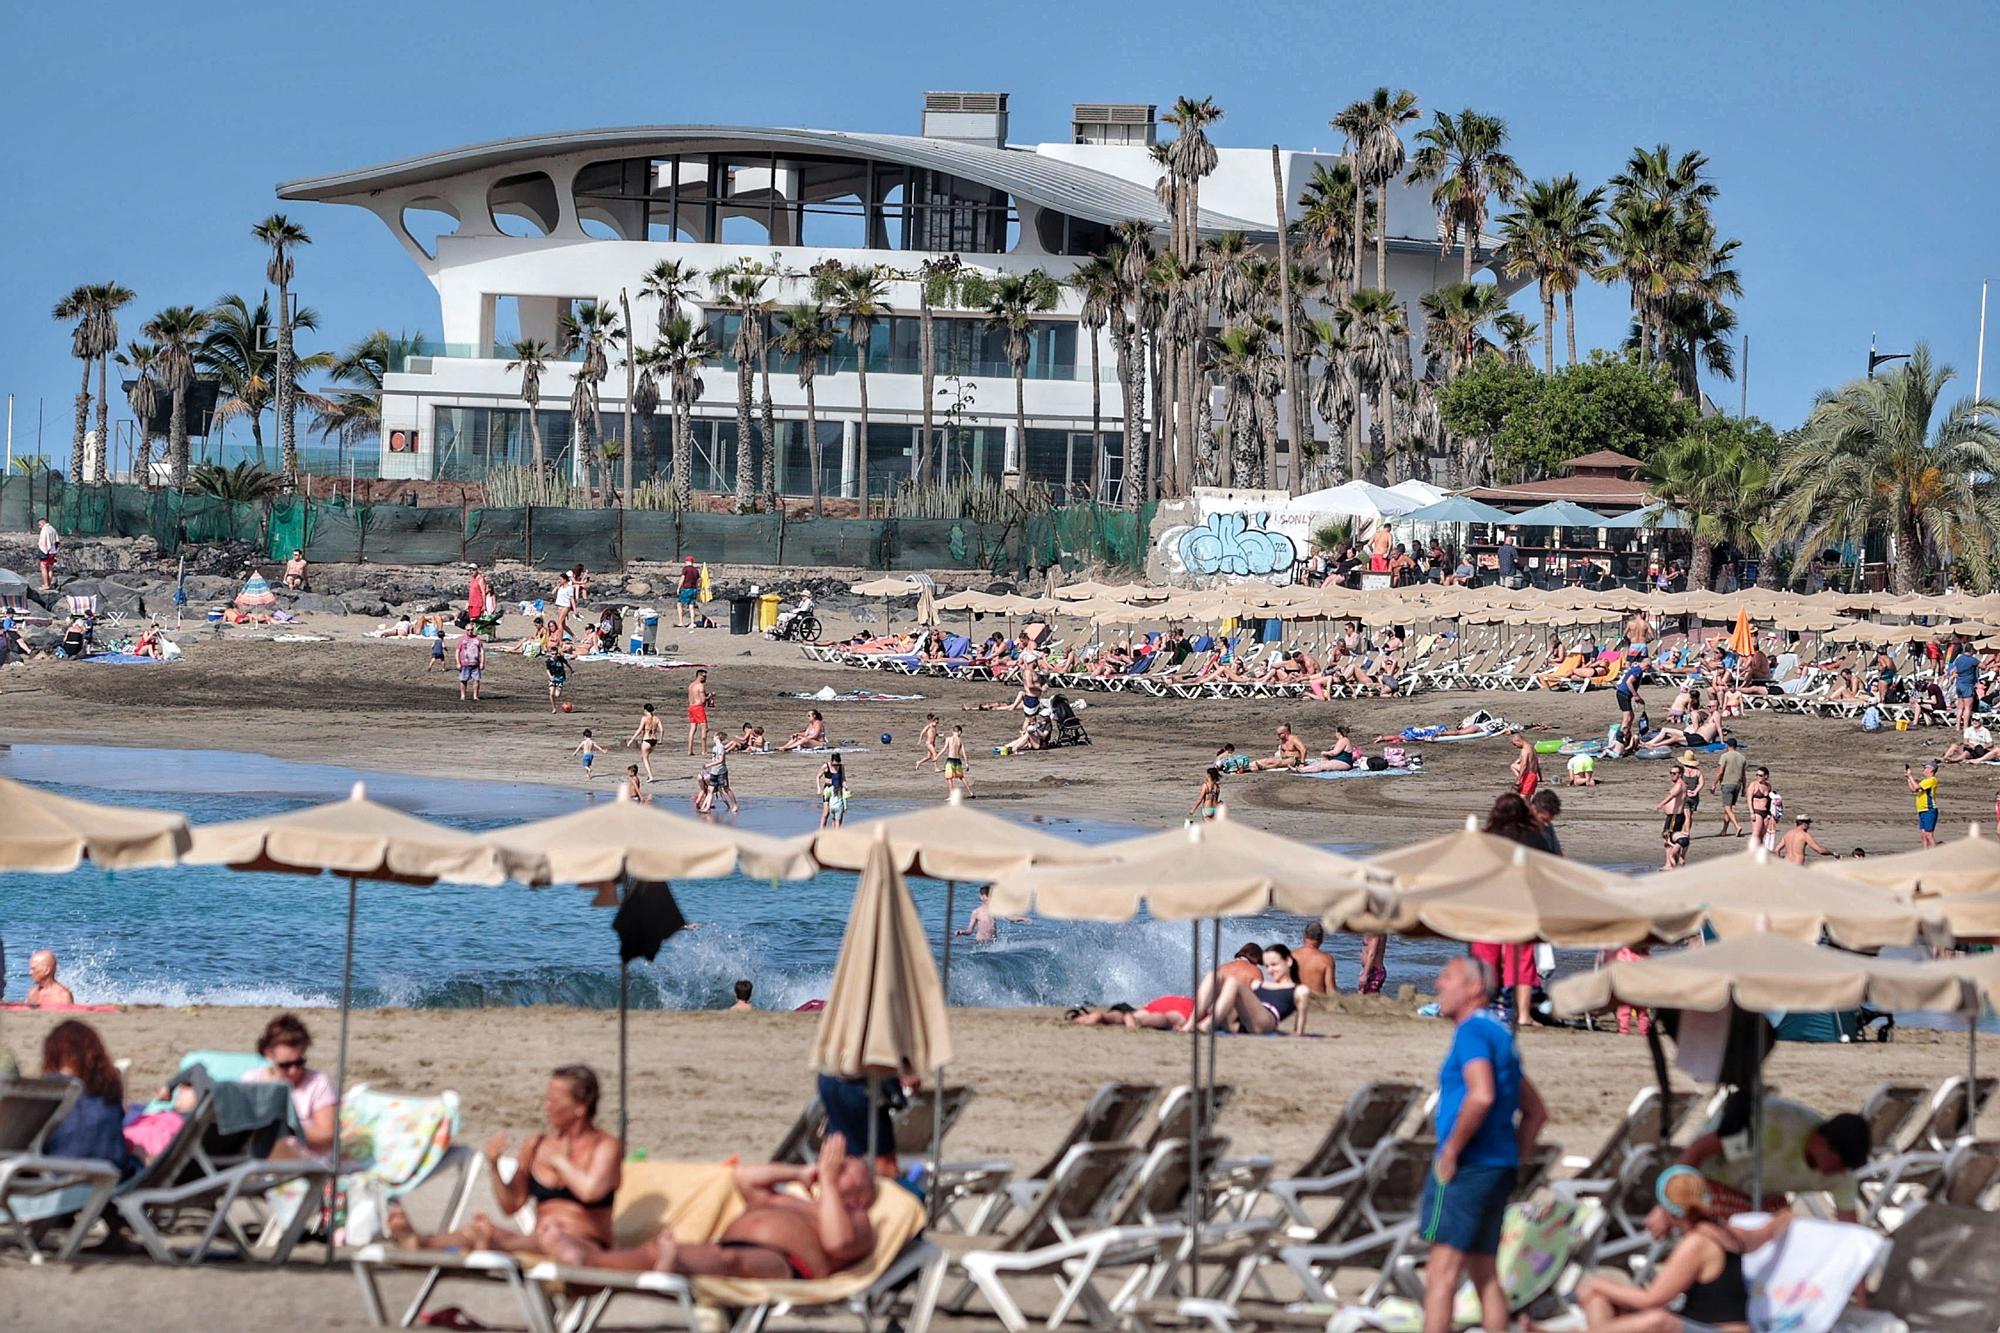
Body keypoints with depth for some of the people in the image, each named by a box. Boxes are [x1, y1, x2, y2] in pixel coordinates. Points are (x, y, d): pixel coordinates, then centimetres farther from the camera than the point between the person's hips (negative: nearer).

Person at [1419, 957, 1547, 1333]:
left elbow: (1481, 1095, -26)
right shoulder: (1500, 1036, 21)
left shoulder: (1473, 1031, -9)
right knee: (1484, 1272, 11)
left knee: (1442, 1272, -12)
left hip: (1467, 1165, -10)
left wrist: (1451, 1150, -18)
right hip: (1499, 1168, 10)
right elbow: (1535, 1112, 26)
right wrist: (1512, 1159, 20)